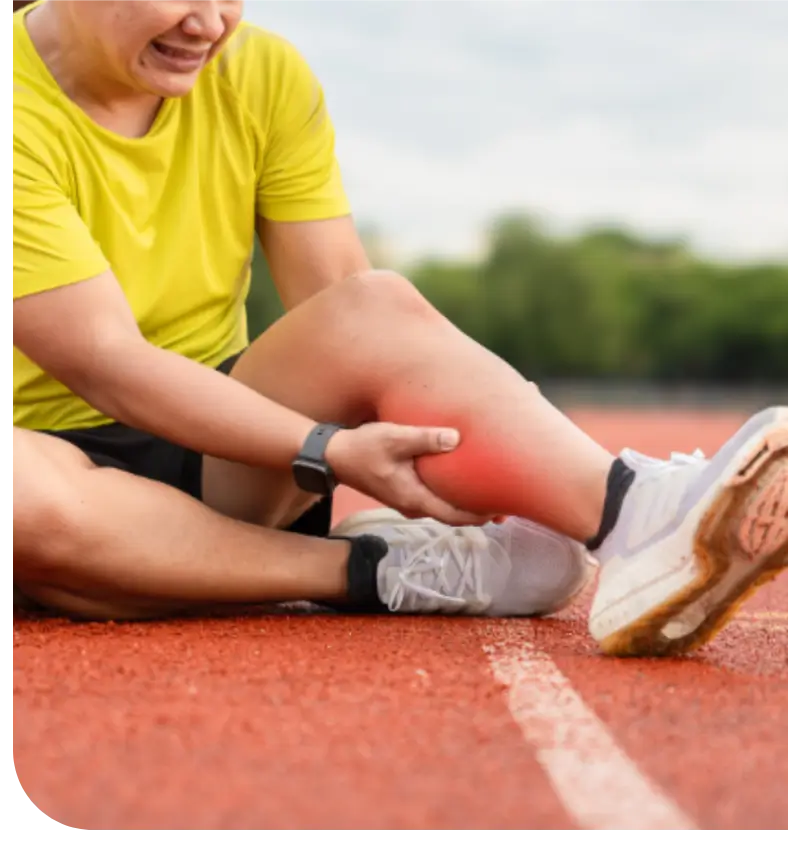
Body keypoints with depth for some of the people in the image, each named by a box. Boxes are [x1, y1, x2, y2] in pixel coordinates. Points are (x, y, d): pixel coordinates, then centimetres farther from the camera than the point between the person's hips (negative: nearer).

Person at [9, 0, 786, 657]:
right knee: (24, 492, -41)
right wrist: (330, 452, -32)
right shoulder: (25, 119, -16)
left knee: (376, 310, -25)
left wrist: (500, 461, -21)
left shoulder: (264, 75, 1)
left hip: (223, 462, 4)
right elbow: (106, 362, -22)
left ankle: (647, 515, -43)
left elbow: (338, 299, -5)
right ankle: (381, 572, -28)